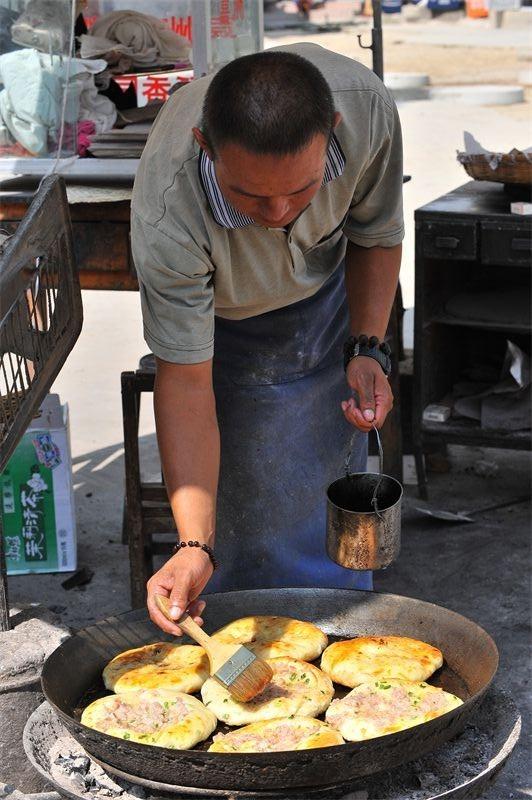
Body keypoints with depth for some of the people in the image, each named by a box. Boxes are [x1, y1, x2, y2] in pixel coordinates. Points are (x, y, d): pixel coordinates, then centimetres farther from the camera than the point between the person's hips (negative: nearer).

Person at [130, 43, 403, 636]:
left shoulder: (366, 108, -34)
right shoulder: (166, 215, -43)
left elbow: (377, 235, -11)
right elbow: (185, 381, -35)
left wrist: (367, 349, -22)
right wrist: (195, 546, -42)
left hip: (331, 289, 3)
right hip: (224, 322, -2)